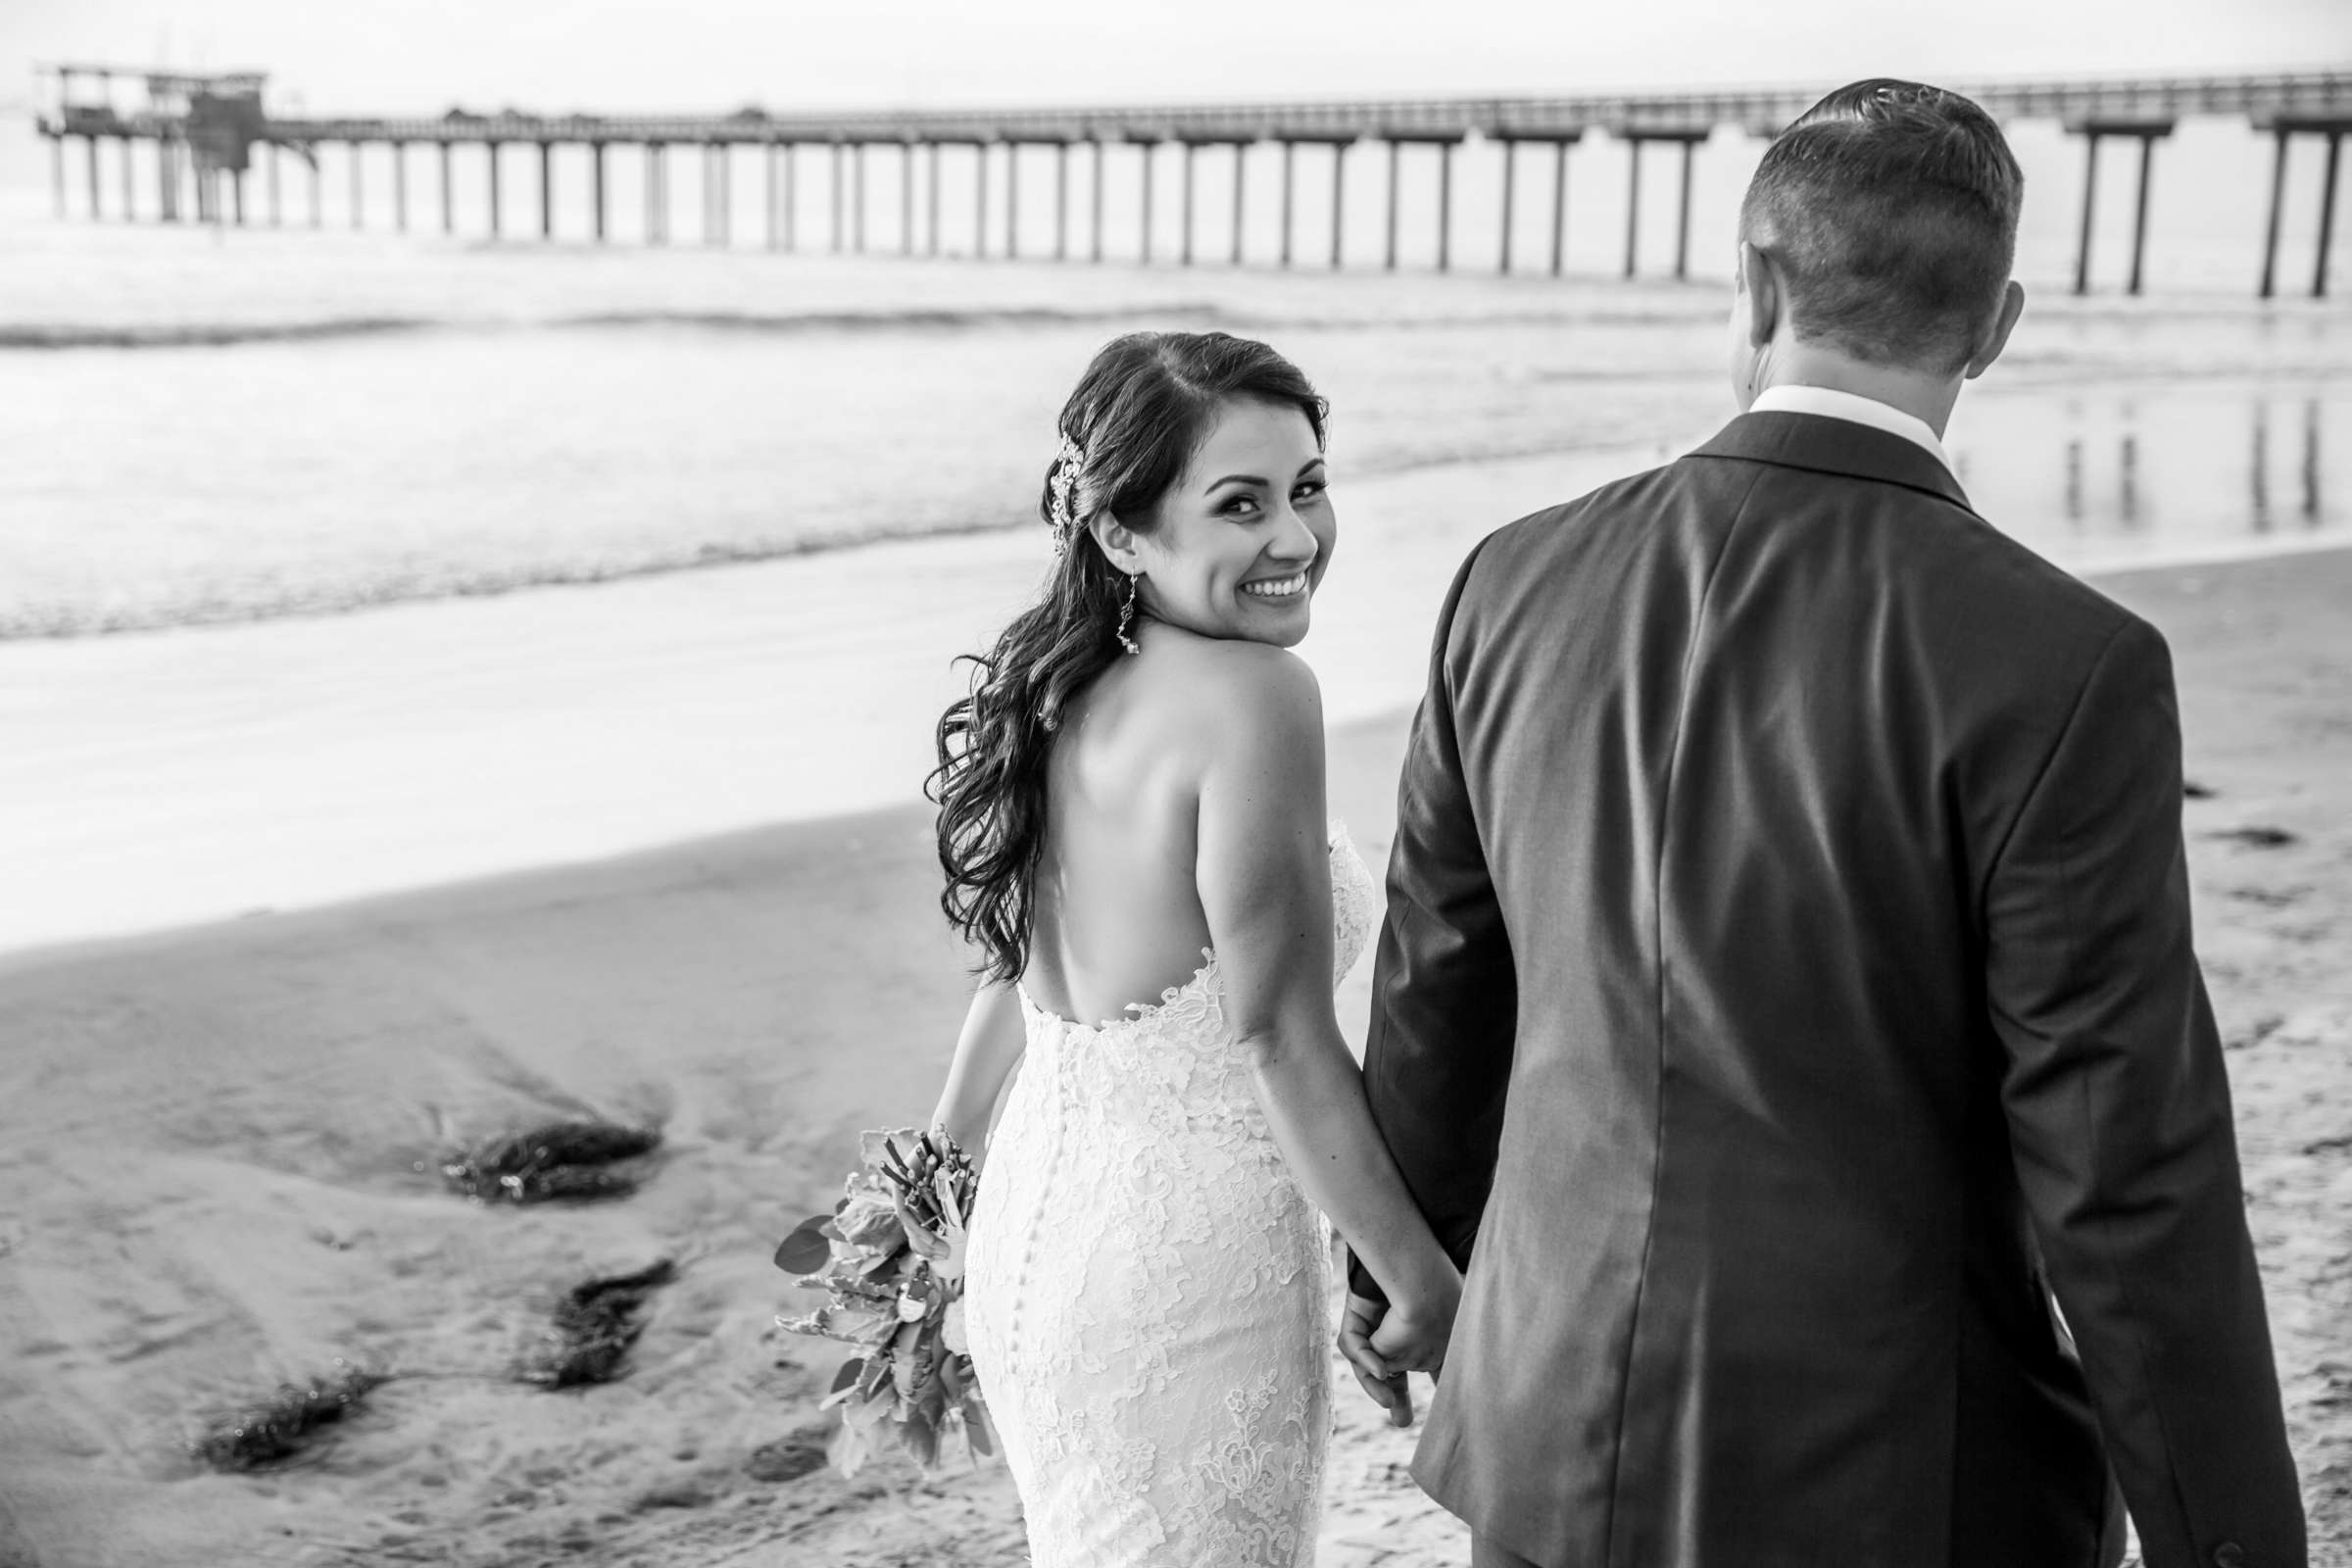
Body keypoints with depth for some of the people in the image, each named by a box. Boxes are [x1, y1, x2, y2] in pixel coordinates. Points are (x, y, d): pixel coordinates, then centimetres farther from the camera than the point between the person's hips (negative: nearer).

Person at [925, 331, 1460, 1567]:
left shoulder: (1066, 693, 4)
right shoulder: (1252, 693, -20)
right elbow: (1281, 1039, -21)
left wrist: (943, 1158, 28)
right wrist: (1429, 1288, -13)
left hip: (1034, 1232, 8)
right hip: (1187, 1276, -8)